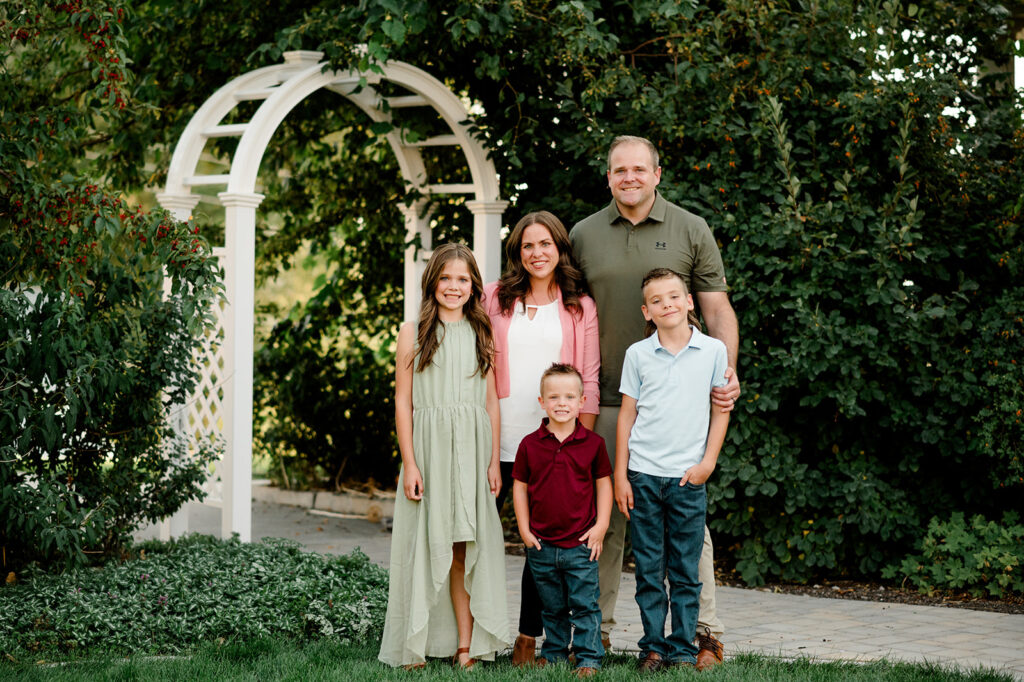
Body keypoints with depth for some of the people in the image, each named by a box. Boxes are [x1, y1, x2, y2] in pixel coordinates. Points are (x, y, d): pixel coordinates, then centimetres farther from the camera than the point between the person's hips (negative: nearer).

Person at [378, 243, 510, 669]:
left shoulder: (481, 334, 10)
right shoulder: (413, 334, 2)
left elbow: (491, 401, 11)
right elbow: (402, 402, 0)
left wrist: (494, 460, 5)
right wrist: (409, 463, -7)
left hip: (471, 449, 2)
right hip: (428, 446, -2)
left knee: (466, 548, 2)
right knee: (425, 546, 0)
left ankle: (466, 646, 5)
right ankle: (414, 647, 7)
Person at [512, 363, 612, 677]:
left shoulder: (593, 443, -3)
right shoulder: (529, 445, -1)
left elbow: (603, 483, 5)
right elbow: (520, 486, 6)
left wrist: (601, 525, -2)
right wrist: (524, 529, 1)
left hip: (581, 544, -2)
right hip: (542, 544, 2)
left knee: (584, 603, 1)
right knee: (552, 607, 15)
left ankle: (589, 659, 8)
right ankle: (554, 652, 28)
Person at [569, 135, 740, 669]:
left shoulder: (691, 231, 5)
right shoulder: (584, 236, 9)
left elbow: (717, 309, 3)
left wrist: (727, 370, -12)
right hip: (606, 401, 2)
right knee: (604, 516, 6)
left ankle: (704, 631, 5)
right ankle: (595, 629, 15)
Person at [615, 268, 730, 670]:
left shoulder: (713, 351, 2)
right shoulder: (638, 354, 4)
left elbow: (721, 410, 8)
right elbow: (627, 414, 6)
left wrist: (708, 462, -1)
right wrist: (620, 476, 4)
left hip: (688, 477, -1)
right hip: (643, 475, 1)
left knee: (686, 572, 3)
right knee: (649, 571, 4)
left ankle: (683, 649, 10)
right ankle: (653, 646, 12)